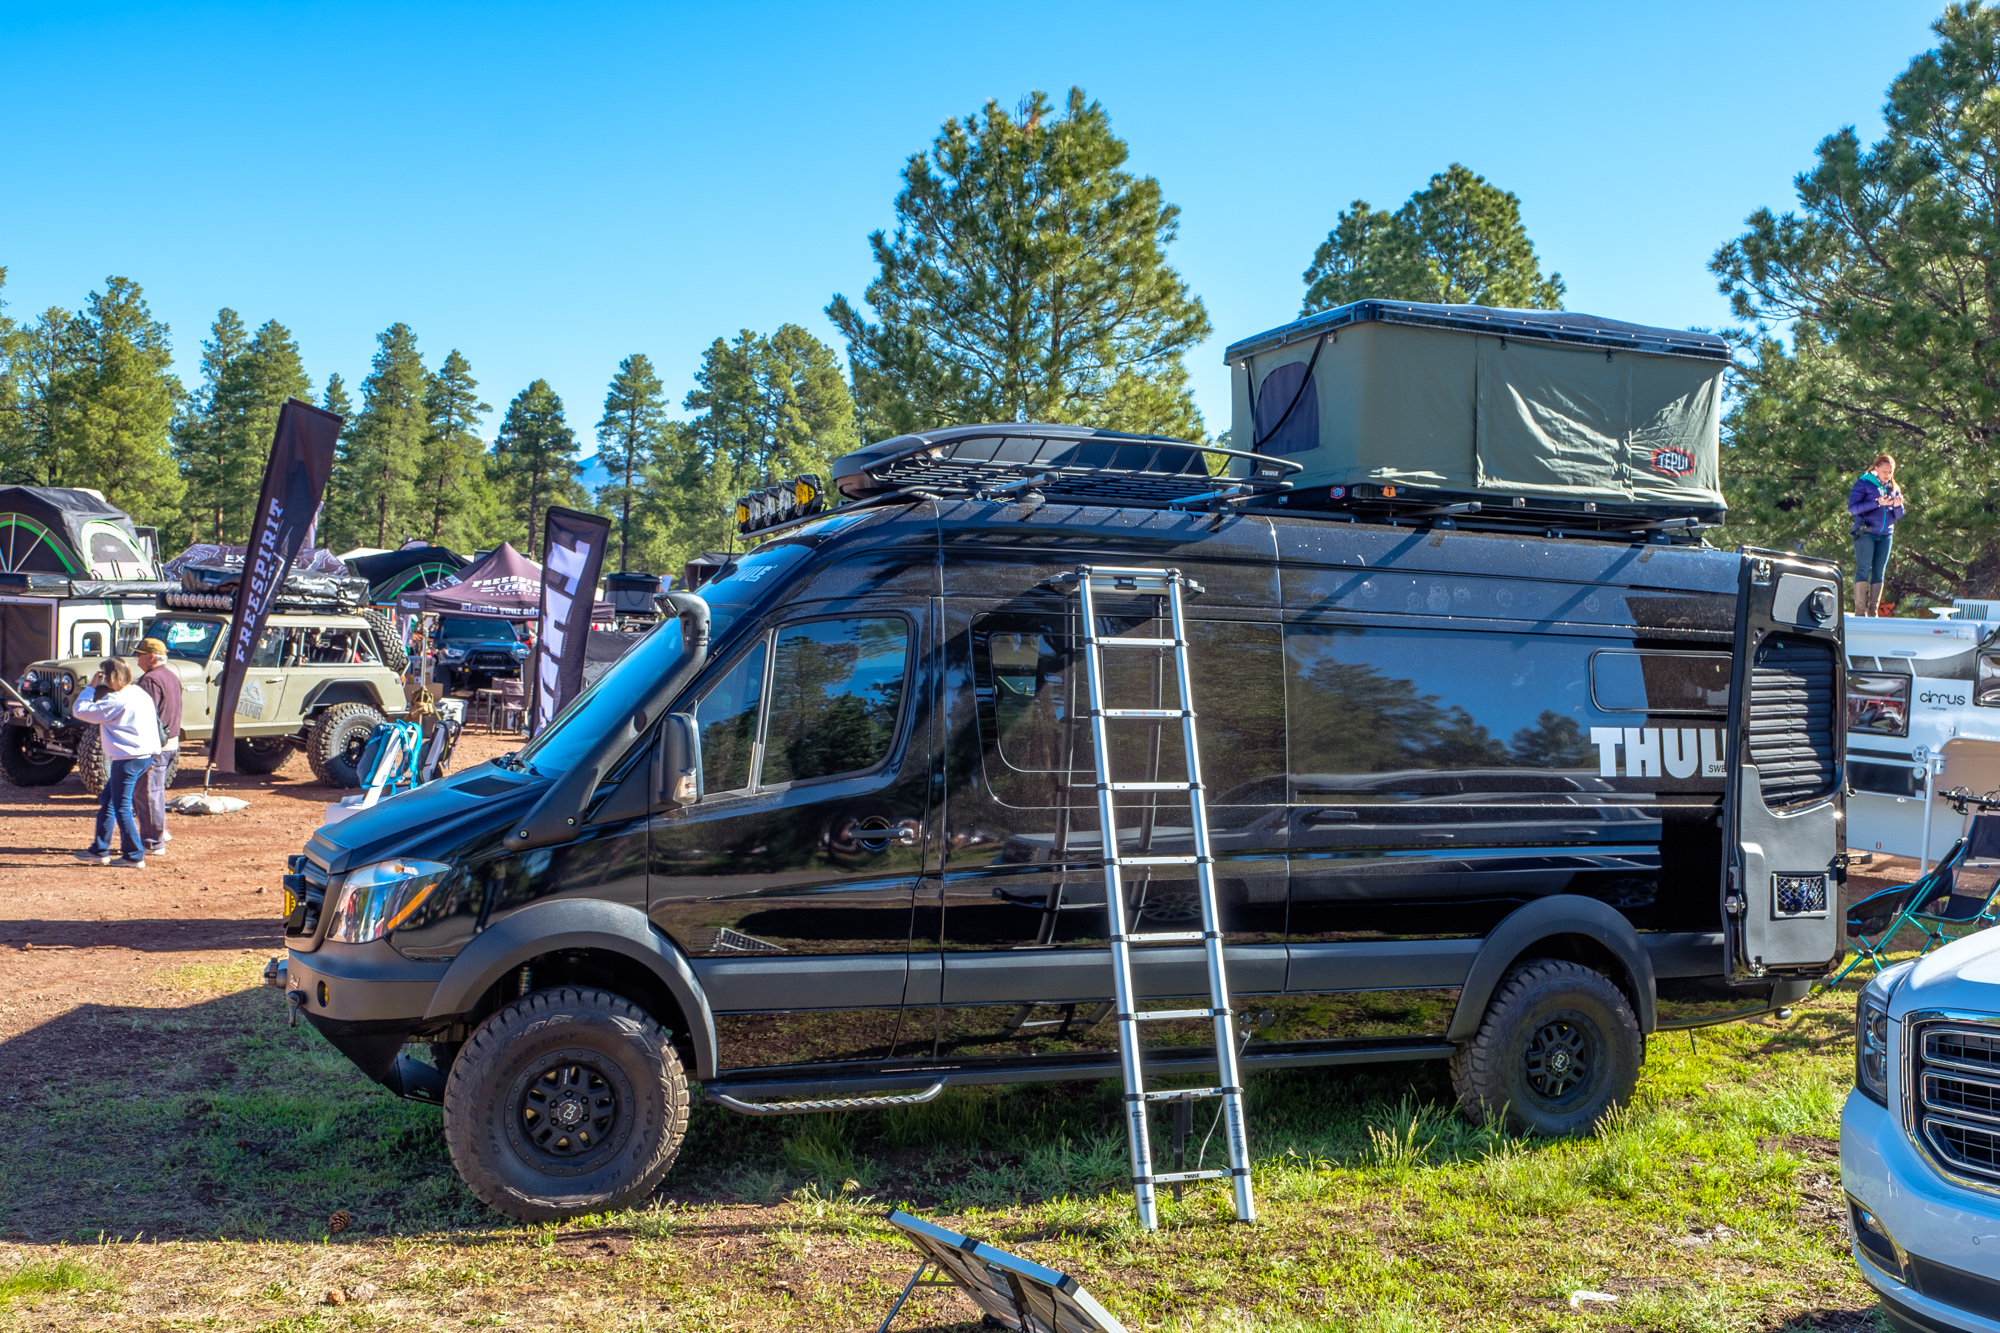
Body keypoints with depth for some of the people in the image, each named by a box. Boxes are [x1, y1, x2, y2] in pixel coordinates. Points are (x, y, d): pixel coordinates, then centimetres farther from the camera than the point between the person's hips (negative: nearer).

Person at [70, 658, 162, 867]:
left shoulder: (116, 700, -17)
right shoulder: (140, 693, 12)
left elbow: (79, 711, -13)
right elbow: (155, 721, 17)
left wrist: (90, 687, -2)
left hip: (128, 759, -10)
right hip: (146, 755, 10)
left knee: (122, 807, -2)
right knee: (107, 800, 19)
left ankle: (134, 857, 2)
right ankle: (99, 851, 25)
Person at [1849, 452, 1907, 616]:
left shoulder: (1894, 488, 15)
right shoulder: (1863, 484, 0)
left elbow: (1899, 515, 15)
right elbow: (1852, 507, -11)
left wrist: (1898, 506, -8)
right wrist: (1877, 503, -19)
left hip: (1885, 535, 5)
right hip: (1865, 533, -5)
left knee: (1879, 572, 2)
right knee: (1864, 569, -10)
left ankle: (1873, 610, 3)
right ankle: (1860, 609, -11)